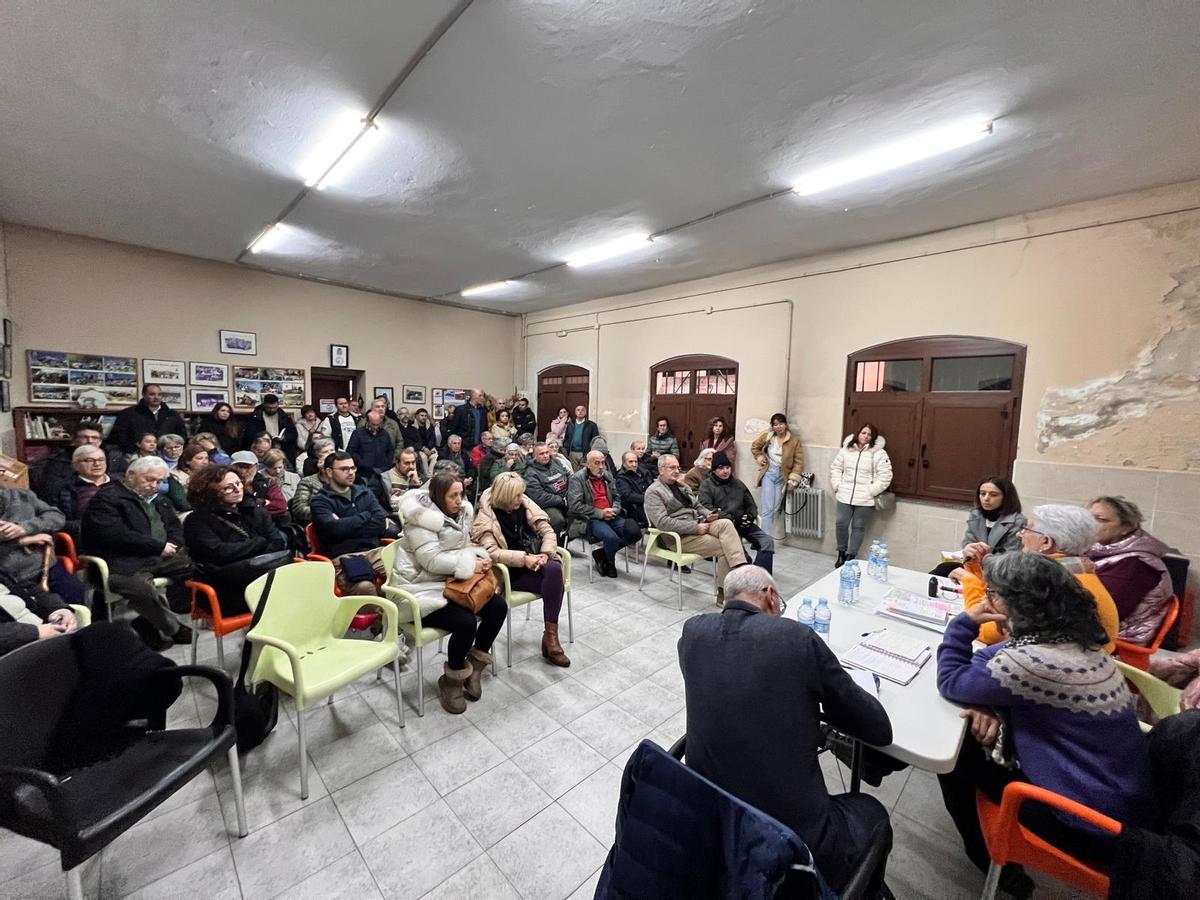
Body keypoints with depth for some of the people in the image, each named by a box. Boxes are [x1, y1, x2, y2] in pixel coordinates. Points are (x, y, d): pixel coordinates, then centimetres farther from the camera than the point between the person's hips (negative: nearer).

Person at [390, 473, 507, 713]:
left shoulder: (461, 512, 6)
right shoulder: (421, 518, -17)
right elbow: (432, 560, -24)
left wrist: (479, 556, -9)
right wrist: (470, 564, -21)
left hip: (450, 582, 8)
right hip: (423, 588, -8)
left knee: (498, 607, -7)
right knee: (466, 622, -27)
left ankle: (474, 667, 11)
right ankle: (452, 680, 2)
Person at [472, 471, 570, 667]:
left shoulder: (525, 504, 3)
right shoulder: (486, 515, -9)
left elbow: (547, 530, 1)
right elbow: (492, 552, -19)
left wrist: (545, 554, -17)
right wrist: (523, 559, -28)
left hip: (533, 561, 4)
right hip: (511, 571, -4)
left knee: (555, 569, -31)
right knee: (554, 583, -29)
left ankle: (550, 635, -24)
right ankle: (549, 636, -16)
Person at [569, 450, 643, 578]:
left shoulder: (608, 475, 16)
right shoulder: (577, 479, -5)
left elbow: (616, 497, 22)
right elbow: (575, 506, -14)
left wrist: (615, 509, -2)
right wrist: (600, 513, -17)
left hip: (610, 516, 7)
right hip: (589, 519, -6)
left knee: (635, 533, -15)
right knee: (611, 537, -32)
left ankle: (602, 553, 3)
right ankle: (610, 563, 3)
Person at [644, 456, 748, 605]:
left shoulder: (681, 486, 21)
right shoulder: (654, 492, -6)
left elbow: (697, 506, 26)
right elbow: (662, 522, -18)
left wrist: (708, 514, 1)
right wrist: (695, 527, -20)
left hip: (697, 525, 7)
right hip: (679, 537, -7)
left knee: (725, 523, -22)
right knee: (724, 547, -19)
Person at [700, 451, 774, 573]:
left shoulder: (739, 484, 24)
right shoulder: (706, 485, 8)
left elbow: (751, 505, 26)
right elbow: (706, 508, -7)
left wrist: (750, 517, 0)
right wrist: (732, 519, -14)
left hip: (742, 524, 5)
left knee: (767, 541, -17)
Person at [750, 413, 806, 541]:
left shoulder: (794, 440, -3)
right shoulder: (767, 436, 1)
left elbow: (798, 462, -3)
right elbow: (754, 447, 19)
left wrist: (793, 480, -9)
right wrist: (760, 458, 4)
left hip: (782, 476, 0)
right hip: (769, 474, 0)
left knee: (776, 509, 4)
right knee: (768, 508, -7)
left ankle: (772, 537, 16)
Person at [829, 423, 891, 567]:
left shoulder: (879, 453, -5)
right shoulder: (846, 449, 5)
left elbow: (885, 476, -8)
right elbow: (835, 468, 11)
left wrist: (871, 491, -12)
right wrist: (837, 486, 2)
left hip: (865, 499, -3)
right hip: (845, 496, 3)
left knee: (858, 527, 6)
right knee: (841, 524, 4)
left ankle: (851, 556, 18)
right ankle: (841, 553, 22)